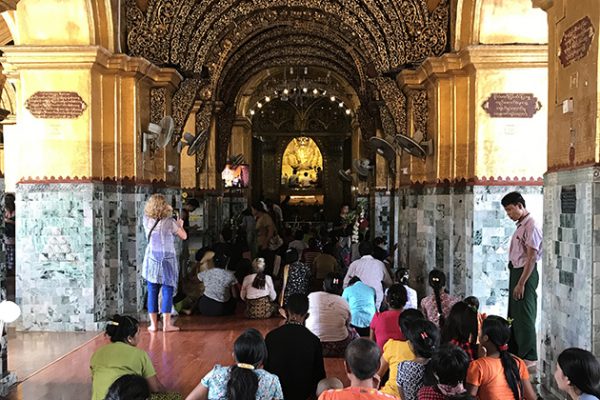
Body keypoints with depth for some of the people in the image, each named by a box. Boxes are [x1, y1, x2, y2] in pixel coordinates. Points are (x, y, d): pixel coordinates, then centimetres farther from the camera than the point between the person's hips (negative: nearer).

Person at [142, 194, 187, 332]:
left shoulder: (147, 220, 1)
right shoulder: (169, 222, -7)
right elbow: (184, 236, 2)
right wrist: (180, 225, 20)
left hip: (151, 259, 3)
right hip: (167, 260, -3)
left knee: (152, 292, 5)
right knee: (167, 292, 0)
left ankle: (153, 324, 9)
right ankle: (166, 324, -1)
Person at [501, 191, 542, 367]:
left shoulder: (531, 226, -17)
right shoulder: (520, 225, 11)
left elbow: (531, 257, -20)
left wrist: (521, 283, -19)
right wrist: (515, 280, 13)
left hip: (526, 273, -10)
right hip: (516, 271, 10)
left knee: (524, 315, -2)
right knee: (513, 314, 17)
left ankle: (529, 356, 10)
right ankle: (514, 351, 29)